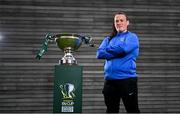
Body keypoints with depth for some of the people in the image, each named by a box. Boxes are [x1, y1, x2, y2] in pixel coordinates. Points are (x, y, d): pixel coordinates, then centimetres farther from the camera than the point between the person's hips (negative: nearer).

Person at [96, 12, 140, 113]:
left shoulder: (132, 37, 3)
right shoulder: (109, 39, 15)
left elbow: (123, 48, -18)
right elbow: (99, 53, 0)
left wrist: (108, 50, -1)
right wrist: (117, 52, -9)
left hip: (127, 79, -4)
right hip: (110, 80, 5)